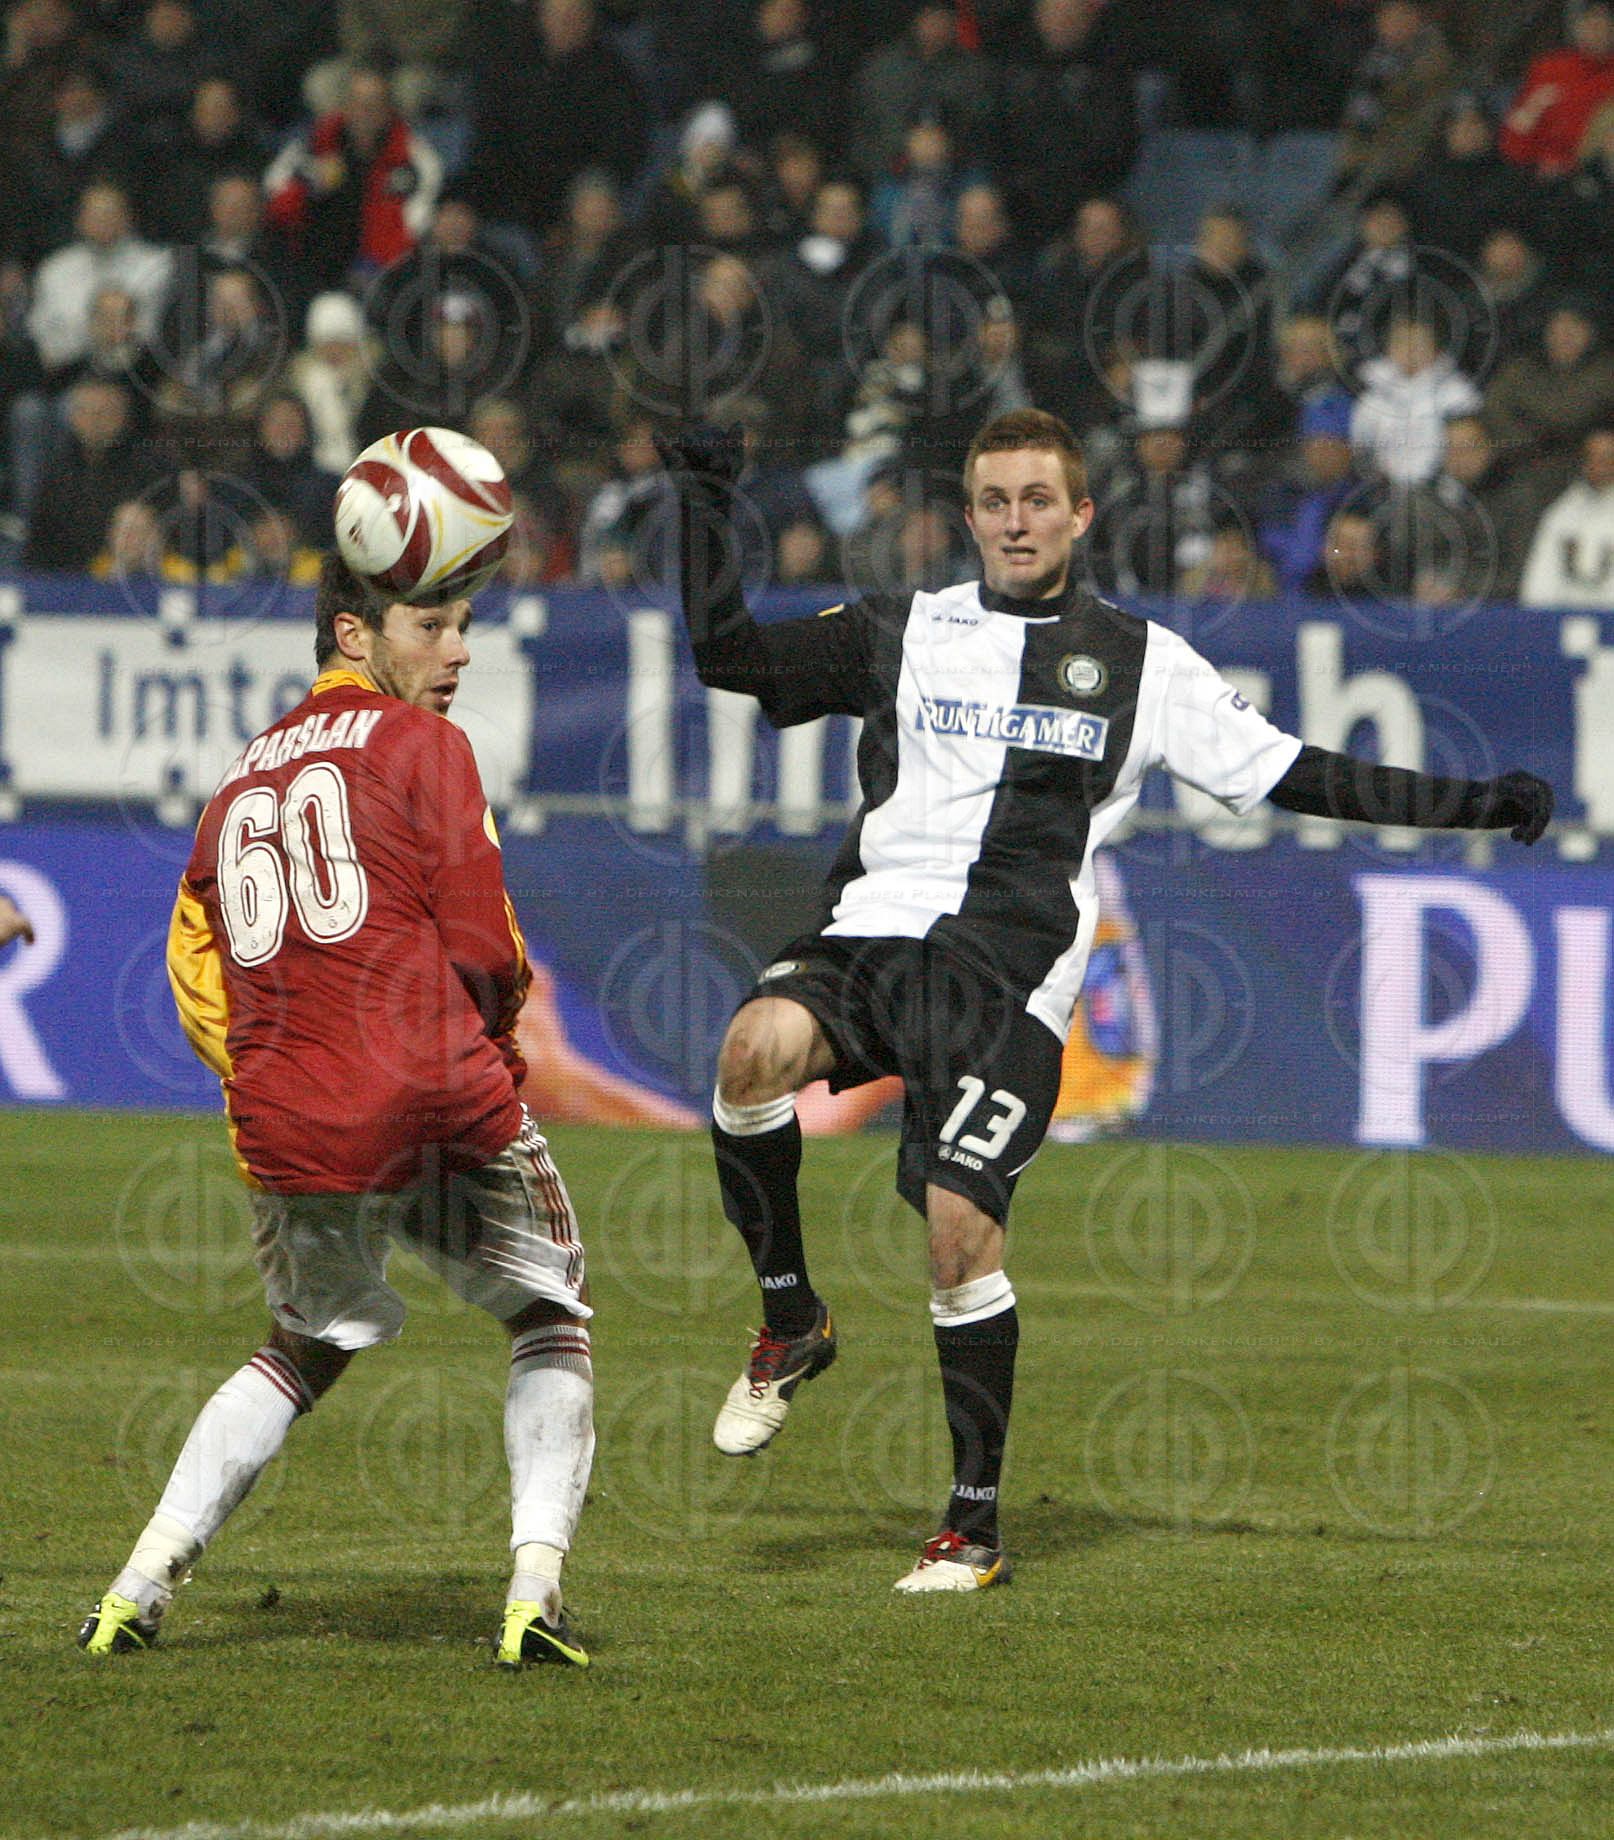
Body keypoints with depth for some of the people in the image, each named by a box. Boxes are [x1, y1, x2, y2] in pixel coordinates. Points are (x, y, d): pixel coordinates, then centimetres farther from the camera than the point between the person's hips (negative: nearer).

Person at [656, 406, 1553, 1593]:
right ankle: (790, 1320, -7)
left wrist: (1471, 805, 12)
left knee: (960, 1221, -16)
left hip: (1010, 974, -2)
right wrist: (705, 504, 10)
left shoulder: (1143, 661, 14)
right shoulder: (904, 634, 17)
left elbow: (1291, 775, 17)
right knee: (759, 1044, -30)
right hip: (873, 928, 2)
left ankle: (977, 1522, -2)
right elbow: (727, 655, 16)